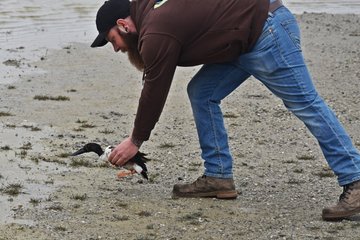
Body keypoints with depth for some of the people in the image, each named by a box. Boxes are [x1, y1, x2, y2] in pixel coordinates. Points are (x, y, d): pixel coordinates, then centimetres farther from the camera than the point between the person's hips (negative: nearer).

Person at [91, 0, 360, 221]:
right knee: (201, 93, 8)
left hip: (267, 30, -10)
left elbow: (154, 92, -8)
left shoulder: (156, 35, -17)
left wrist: (135, 141, 1)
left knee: (305, 104, -11)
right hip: (244, 41, 10)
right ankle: (218, 177, 10)